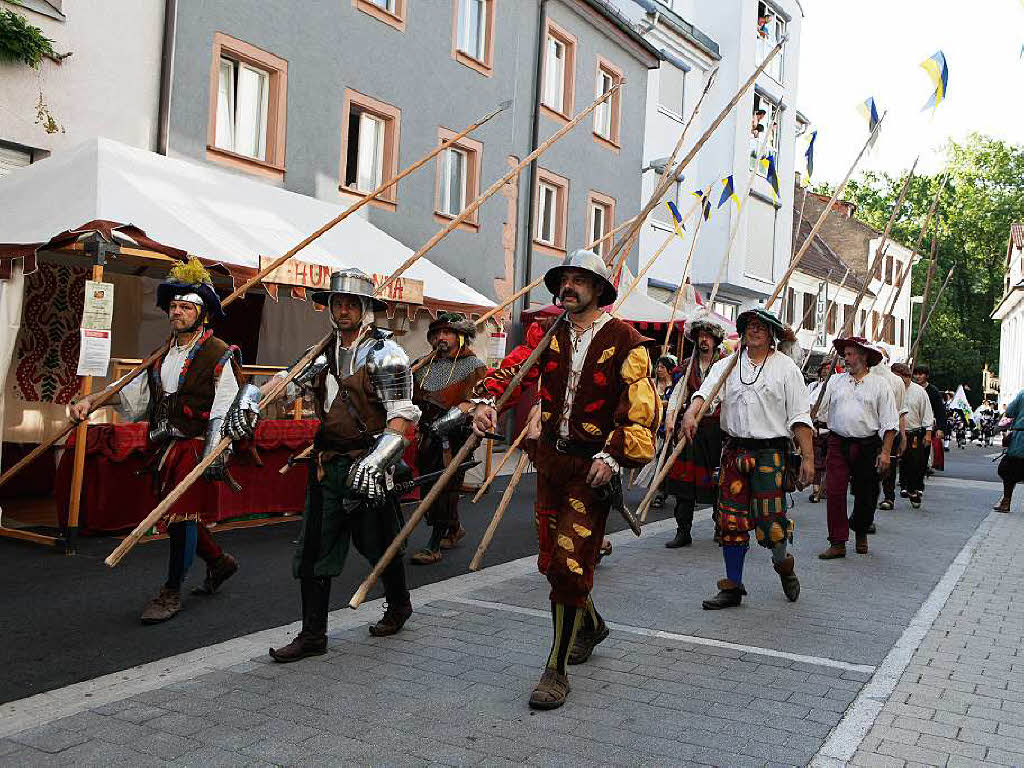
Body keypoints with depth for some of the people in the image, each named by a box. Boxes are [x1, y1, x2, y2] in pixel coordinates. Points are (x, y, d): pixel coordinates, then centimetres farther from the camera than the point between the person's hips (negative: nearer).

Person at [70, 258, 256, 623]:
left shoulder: (219, 356, -8)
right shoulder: (162, 354, 14)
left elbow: (225, 408, -15)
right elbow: (134, 393, 18)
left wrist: (214, 450, -24)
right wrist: (91, 400, 7)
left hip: (194, 445, -7)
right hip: (163, 446, 7)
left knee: (182, 516, -6)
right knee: (177, 516, 14)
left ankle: (171, 593, 7)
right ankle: (219, 561, 36)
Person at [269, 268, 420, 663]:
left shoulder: (384, 353, -10)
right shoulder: (325, 351, 11)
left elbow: (402, 418, -16)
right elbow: (287, 383, 8)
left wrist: (374, 461, -27)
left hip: (369, 466, -5)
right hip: (328, 463, 6)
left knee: (380, 546, 11)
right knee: (314, 550, 3)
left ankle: (398, 605, 38)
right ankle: (312, 635, 12)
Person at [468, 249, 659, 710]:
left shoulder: (624, 341, -8)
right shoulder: (547, 334, 9)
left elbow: (643, 409, -13)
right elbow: (513, 366, -4)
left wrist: (614, 456, -22)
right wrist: (487, 399, -24)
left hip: (593, 465, -6)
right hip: (551, 459, 6)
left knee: (570, 565, -9)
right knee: (551, 560, 15)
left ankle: (557, 670, 4)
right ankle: (591, 625, 43)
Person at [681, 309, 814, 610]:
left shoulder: (786, 367, 3)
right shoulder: (727, 365, 10)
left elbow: (799, 417, -1)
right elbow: (706, 392, -6)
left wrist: (808, 457, -7)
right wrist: (690, 413, -28)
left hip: (770, 452, -3)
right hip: (734, 450, 3)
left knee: (771, 521, -7)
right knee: (732, 519, 5)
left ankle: (783, 564, 26)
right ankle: (733, 587, 16)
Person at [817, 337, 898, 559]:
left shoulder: (879, 384, 3)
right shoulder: (835, 381, 9)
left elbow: (889, 422, 0)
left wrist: (885, 452, -6)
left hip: (868, 447, -1)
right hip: (838, 443, 1)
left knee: (866, 494, 9)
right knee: (834, 492, -6)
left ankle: (861, 533, 33)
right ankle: (837, 543, -1)